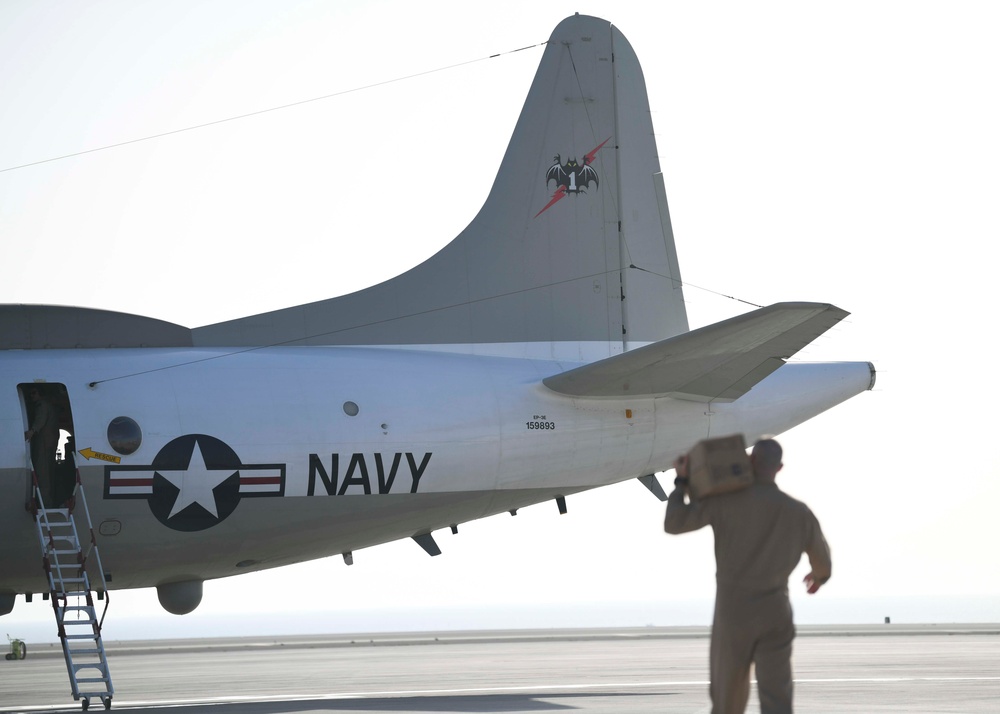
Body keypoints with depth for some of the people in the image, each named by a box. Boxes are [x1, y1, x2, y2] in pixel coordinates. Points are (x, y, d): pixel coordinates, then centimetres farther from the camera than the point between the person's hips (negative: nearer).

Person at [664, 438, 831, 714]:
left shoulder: (726, 500, -8)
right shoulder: (799, 512, 1)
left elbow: (674, 523, -10)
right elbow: (821, 560, 16)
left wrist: (681, 482, 6)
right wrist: (820, 575, 42)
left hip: (733, 612, -1)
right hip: (775, 612, 1)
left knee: (728, 692, 18)